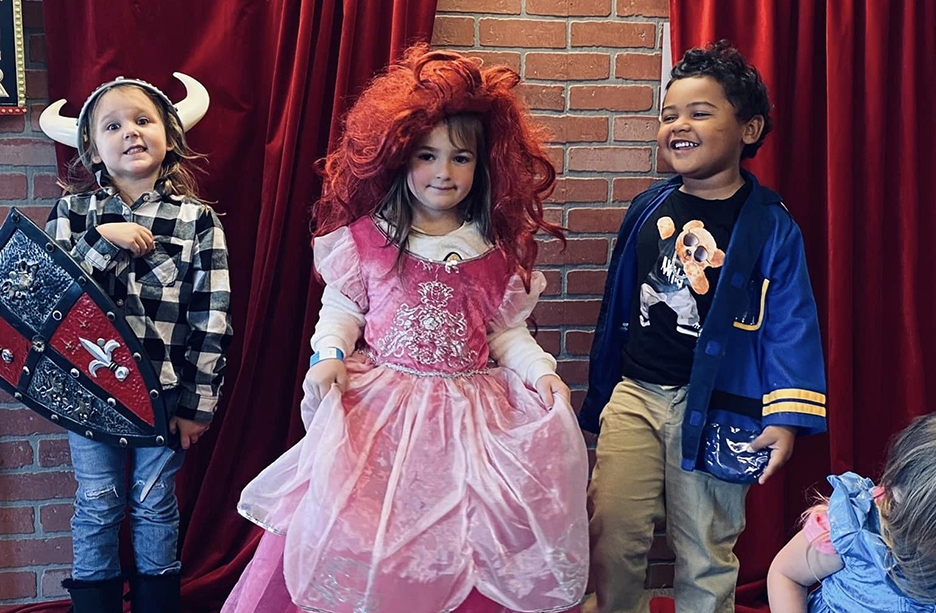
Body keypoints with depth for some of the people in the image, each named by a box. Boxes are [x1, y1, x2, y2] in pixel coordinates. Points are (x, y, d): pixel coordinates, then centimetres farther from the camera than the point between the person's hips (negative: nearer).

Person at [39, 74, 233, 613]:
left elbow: (213, 319, -4)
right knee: (98, 506, 11)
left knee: (155, 506, 12)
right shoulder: (73, 211, 2)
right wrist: (101, 241, -20)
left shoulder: (198, 219, -4)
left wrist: (198, 402, -5)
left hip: (164, 391, -1)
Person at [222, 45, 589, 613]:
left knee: (465, 559, 1)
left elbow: (506, 330, 10)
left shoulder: (498, 250, 6)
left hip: (468, 413, 2)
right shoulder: (365, 238, 1)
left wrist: (538, 370, -6)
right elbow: (342, 308, 6)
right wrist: (329, 355, -11)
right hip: (379, 406, -1)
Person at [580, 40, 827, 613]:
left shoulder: (770, 224, -8)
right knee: (612, 539, 5)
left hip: (716, 408, -3)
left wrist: (785, 416, -16)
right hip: (633, 396, 4)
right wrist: (599, 396, 16)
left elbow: (791, 324, -9)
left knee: (705, 553, 10)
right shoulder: (648, 208, 5)